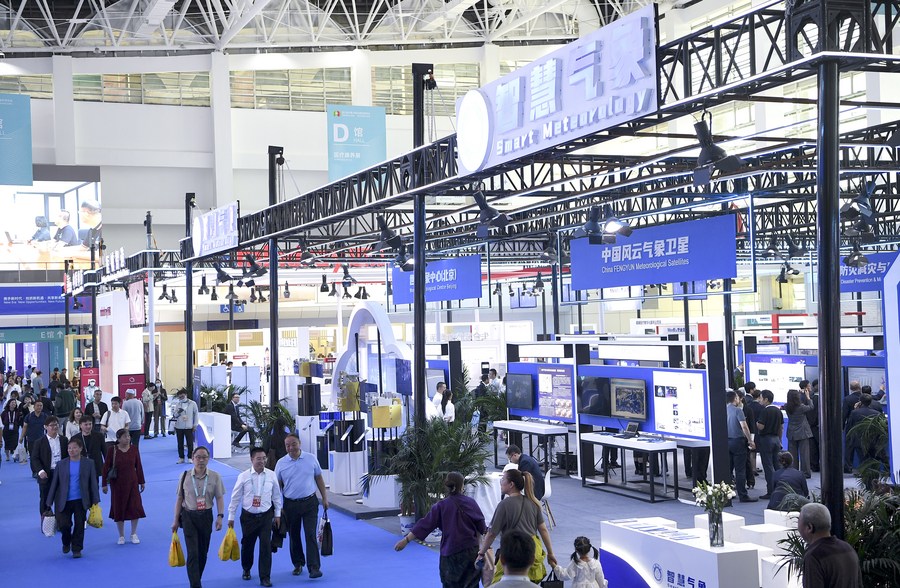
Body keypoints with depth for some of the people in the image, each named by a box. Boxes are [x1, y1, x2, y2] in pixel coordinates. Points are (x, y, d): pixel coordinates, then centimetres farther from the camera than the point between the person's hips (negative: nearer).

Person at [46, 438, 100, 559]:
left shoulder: (88, 464, 1)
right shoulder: (61, 464, 3)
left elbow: (93, 483, 2)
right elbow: (54, 484, 5)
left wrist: (95, 501, -1)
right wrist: (49, 502, 4)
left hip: (81, 501, 0)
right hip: (64, 502, 0)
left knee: (79, 525, 2)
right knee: (64, 524, -4)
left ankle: (76, 549, 17)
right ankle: (66, 543, 26)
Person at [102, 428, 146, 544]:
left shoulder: (134, 449, -2)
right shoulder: (112, 450, -8)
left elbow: (138, 466, 5)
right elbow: (106, 467, -4)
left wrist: (141, 482, 8)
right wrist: (105, 484, -5)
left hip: (132, 483, 1)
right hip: (117, 483, -1)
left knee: (135, 507, -1)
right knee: (119, 509, 6)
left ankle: (134, 534, 15)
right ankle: (121, 536, 19)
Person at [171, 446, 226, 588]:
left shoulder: (215, 477, -3)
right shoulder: (185, 476, -3)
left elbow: (219, 498, -1)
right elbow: (180, 498, 2)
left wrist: (220, 516, -12)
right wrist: (176, 520, 3)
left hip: (206, 516, 2)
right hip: (189, 516, -2)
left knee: (203, 552, 12)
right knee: (192, 553, -9)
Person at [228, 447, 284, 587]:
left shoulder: (271, 475, -4)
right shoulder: (243, 476, -8)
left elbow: (277, 495, 6)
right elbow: (235, 497, -2)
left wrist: (277, 514, 8)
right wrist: (231, 517, 0)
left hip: (266, 516, 0)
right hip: (248, 516, 0)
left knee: (266, 545, -6)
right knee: (247, 544, 13)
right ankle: (246, 570, 40)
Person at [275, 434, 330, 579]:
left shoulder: (311, 458, -1)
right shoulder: (281, 463, -1)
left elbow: (319, 478, 7)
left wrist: (324, 498, 5)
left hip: (309, 503, -1)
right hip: (290, 505, 1)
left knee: (311, 535, -8)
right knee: (294, 537, 11)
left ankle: (314, 568, -9)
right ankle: (298, 564, 28)